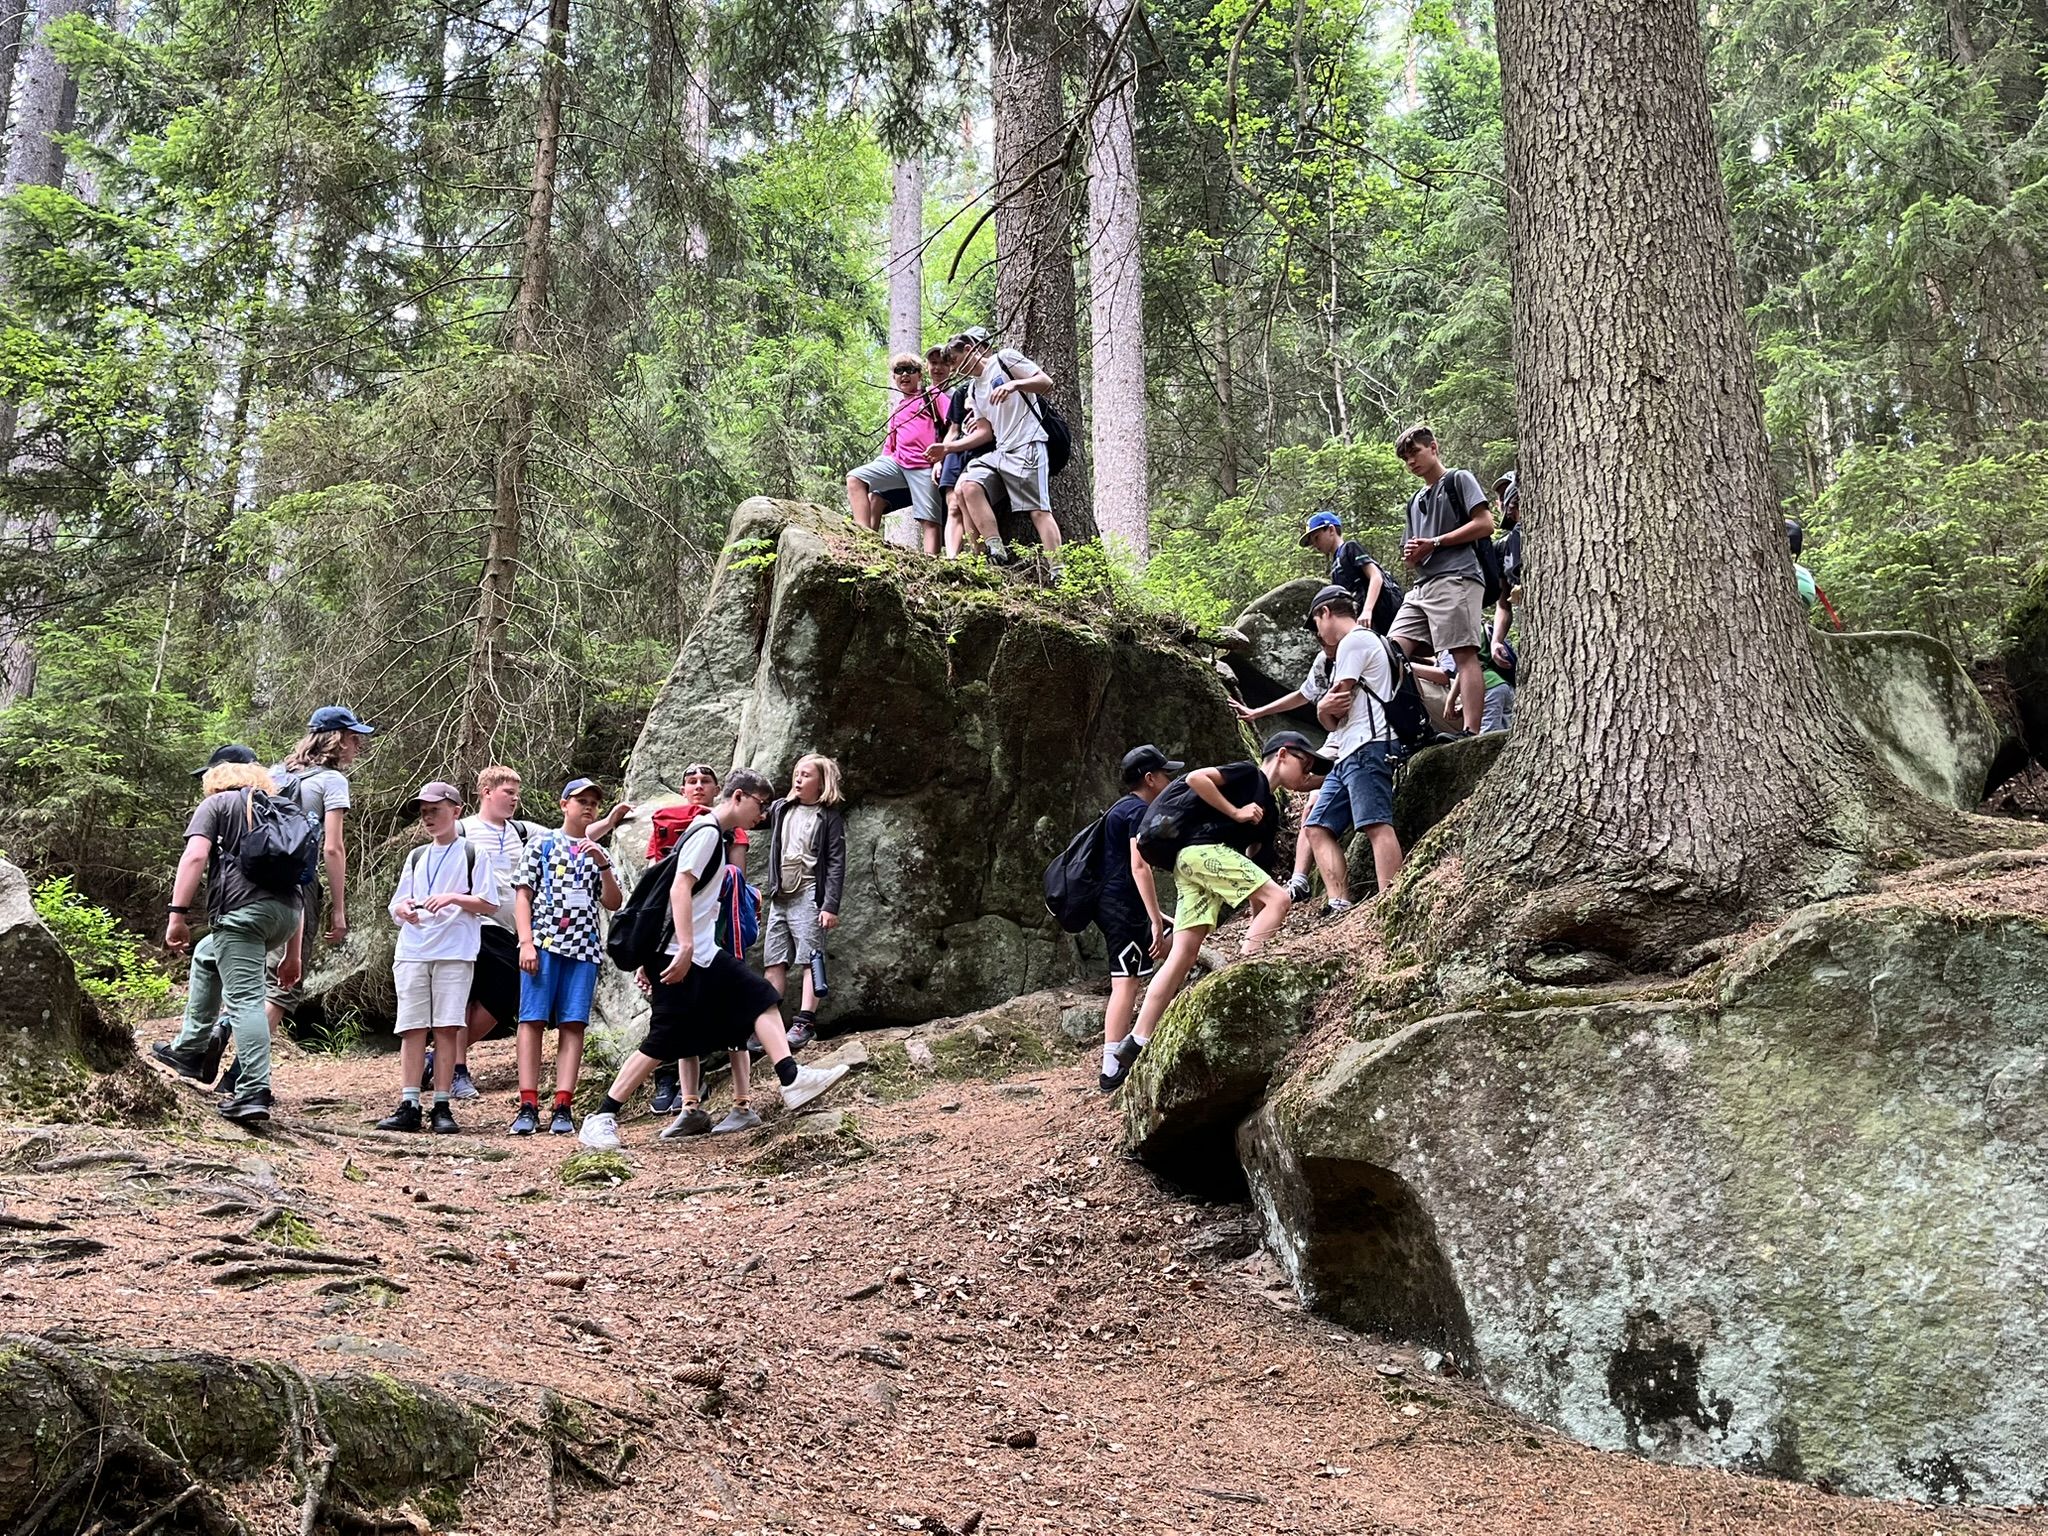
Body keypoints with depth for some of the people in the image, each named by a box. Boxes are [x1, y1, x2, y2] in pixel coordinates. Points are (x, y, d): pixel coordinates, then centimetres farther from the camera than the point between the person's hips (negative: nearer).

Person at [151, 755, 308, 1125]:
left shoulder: (217, 804, 13)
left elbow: (195, 856, -6)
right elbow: (298, 883, 26)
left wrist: (178, 914, -7)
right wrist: (292, 955, 27)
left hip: (242, 908, -7)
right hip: (287, 912, 7)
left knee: (245, 1000, -8)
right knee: (206, 955, 29)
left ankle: (254, 1092, -16)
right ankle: (190, 1050, 31)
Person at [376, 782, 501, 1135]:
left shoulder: (472, 854, 6)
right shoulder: (416, 857, 19)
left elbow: (489, 904, 1)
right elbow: (396, 907, 18)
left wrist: (453, 898, -13)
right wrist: (403, 909, -6)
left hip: (455, 952, -4)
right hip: (412, 951, 4)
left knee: (447, 1027, -5)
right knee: (412, 1028, -1)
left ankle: (442, 1108, -1)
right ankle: (409, 1106, -1)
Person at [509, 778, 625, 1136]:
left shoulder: (599, 853, 19)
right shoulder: (541, 845, 10)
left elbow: (614, 904, 11)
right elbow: (523, 897, 4)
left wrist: (603, 866, -4)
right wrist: (526, 943, -7)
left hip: (584, 948, 3)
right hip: (544, 942, -3)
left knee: (573, 1024, -3)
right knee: (532, 1019, -7)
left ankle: (562, 1107, -4)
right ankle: (528, 1106, -6)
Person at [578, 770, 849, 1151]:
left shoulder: (717, 836, 19)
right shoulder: (707, 831, -11)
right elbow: (680, 888, -22)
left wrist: (652, 957, 21)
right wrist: (686, 947, -29)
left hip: (705, 953, 10)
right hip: (681, 956, -10)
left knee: (762, 998, 4)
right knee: (663, 1044, -7)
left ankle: (793, 1080, -2)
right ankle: (601, 1120, 0)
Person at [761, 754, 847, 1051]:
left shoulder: (829, 816, 0)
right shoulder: (780, 809, 15)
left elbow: (836, 863, -6)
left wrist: (830, 906, -13)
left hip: (809, 896, -6)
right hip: (780, 896, 6)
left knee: (811, 959, -10)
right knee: (773, 963, 4)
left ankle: (805, 1023, -13)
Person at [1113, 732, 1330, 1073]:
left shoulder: (1269, 810, 27)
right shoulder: (1248, 773, 3)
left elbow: (1253, 859, 25)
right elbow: (1195, 778, -11)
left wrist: (1259, 923, 19)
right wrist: (1236, 812, -9)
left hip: (1191, 863, 9)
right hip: (1203, 850, -9)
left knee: (1183, 954, 1)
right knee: (1279, 899, -12)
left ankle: (1137, 1042, -3)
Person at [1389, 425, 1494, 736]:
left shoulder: (1459, 480, 8)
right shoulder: (1415, 502, 30)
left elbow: (1485, 524, -4)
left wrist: (1435, 542, -6)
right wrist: (1411, 556, 4)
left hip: (1455, 578, -8)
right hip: (1422, 585, 8)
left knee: (1465, 654, -15)